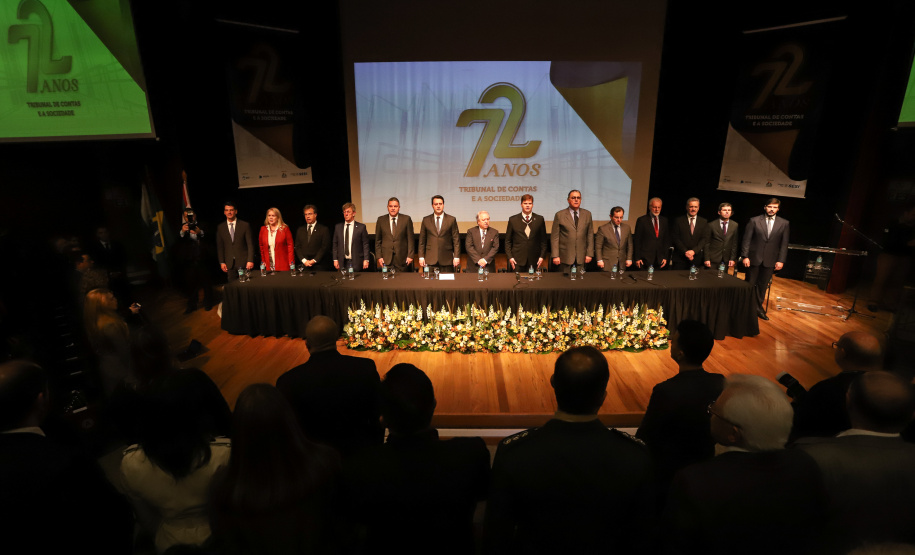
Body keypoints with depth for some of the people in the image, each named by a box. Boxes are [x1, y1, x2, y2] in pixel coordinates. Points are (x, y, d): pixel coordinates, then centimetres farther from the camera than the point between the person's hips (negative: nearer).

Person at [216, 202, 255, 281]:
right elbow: (219, 246, 10)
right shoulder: (220, 228, 9)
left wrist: (250, 260, -9)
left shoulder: (245, 225, 2)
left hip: (243, 263, -2)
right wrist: (221, 262, 2)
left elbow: (250, 244, -1)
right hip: (229, 264, 2)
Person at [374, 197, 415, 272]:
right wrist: (379, 256, 1)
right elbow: (377, 240, 8)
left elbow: (410, 238, 2)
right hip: (386, 258, 1)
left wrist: (410, 255, -3)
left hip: (402, 258, -1)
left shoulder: (406, 219, 3)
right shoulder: (381, 220, 6)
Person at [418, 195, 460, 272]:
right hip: (430, 259, 1)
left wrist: (456, 257, -3)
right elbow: (422, 240, 9)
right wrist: (421, 257, 3)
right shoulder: (426, 220, 8)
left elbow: (456, 239, 2)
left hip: (447, 260, -1)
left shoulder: (451, 220, 4)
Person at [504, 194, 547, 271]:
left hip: (534, 260, 1)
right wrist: (510, 257, -2)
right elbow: (507, 241, 7)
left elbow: (543, 240, 9)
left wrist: (542, 256, 1)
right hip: (518, 260, -1)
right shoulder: (513, 220, 5)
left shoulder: (539, 219, 7)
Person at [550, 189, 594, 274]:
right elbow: (554, 237, -2)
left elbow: (590, 235, 10)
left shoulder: (587, 214, 9)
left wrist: (589, 254, 4)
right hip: (565, 257, -2)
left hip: (581, 257, 2)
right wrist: (555, 256, -7)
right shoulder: (559, 215, 0)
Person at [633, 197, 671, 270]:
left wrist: (665, 257, 5)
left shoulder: (664, 221, 11)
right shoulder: (641, 220, -1)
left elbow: (667, 240, 12)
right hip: (645, 258, -3)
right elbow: (637, 240, -2)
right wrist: (637, 258, -7)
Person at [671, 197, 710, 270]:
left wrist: (694, 251, -12)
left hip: (697, 258, 2)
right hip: (680, 258, -1)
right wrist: (685, 252, -12)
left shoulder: (704, 222, 10)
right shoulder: (678, 221, 4)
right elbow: (675, 238, -2)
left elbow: (705, 239, 3)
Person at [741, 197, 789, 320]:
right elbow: (746, 239, -3)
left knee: (763, 285, 10)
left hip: (770, 260, 2)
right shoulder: (754, 221, -2)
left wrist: (781, 260, -1)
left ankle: (758, 307, 24)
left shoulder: (783, 223, 4)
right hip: (754, 258, -2)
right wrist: (745, 256, -9)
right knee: (750, 284, 6)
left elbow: (784, 243, 5)